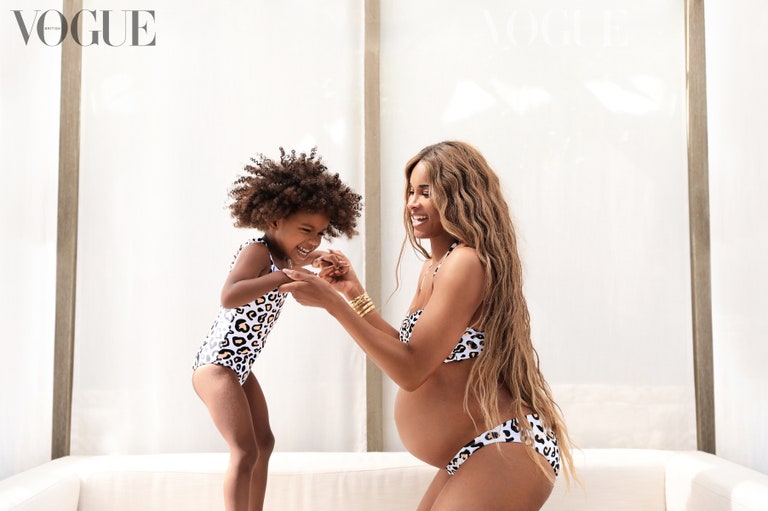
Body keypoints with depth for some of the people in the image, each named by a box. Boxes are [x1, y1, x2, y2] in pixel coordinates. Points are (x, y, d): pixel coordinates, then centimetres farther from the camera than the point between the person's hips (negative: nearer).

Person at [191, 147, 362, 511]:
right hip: (216, 366, -10)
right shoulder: (256, 250, -21)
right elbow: (229, 297, -38)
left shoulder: (279, 255, 4)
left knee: (264, 443, 16)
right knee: (245, 452, -13)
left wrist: (306, 262, 8)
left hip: (239, 368, 10)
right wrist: (287, 276, -40)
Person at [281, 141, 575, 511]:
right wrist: (355, 294, 10)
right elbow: (409, 349, 15)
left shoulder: (466, 262, -18)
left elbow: (412, 371, -20)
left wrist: (332, 304, -19)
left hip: (506, 450, -10)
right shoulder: (435, 266, 12)